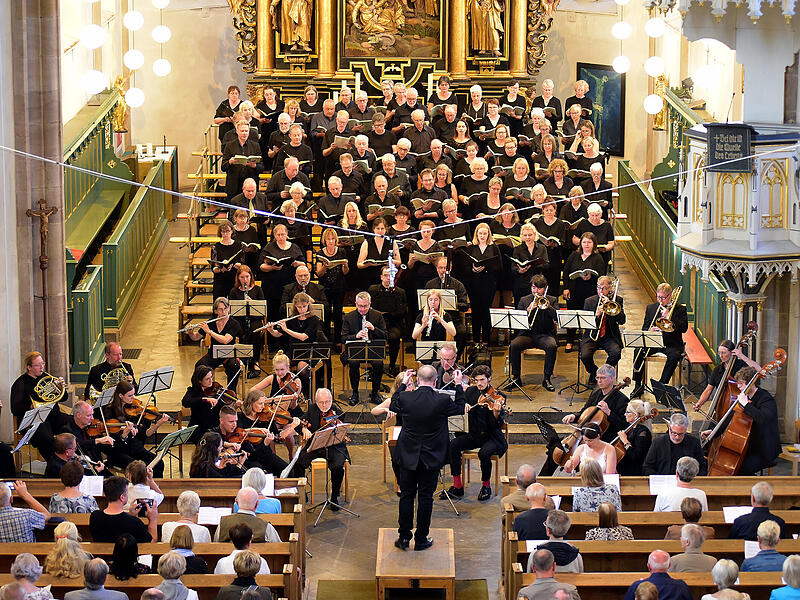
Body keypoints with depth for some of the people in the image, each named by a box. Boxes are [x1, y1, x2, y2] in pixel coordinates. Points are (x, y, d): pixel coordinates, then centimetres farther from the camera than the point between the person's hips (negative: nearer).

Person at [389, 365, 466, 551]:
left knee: (406, 495, 12)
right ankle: (421, 539, 15)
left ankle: (404, 537, 16)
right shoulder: (442, 401, -17)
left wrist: (403, 384, 19)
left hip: (408, 456, 1)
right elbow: (460, 409, 4)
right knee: (425, 497, 8)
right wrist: (458, 386, 14)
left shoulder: (405, 398, -13)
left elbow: (393, 405, 10)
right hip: (432, 458, -1)